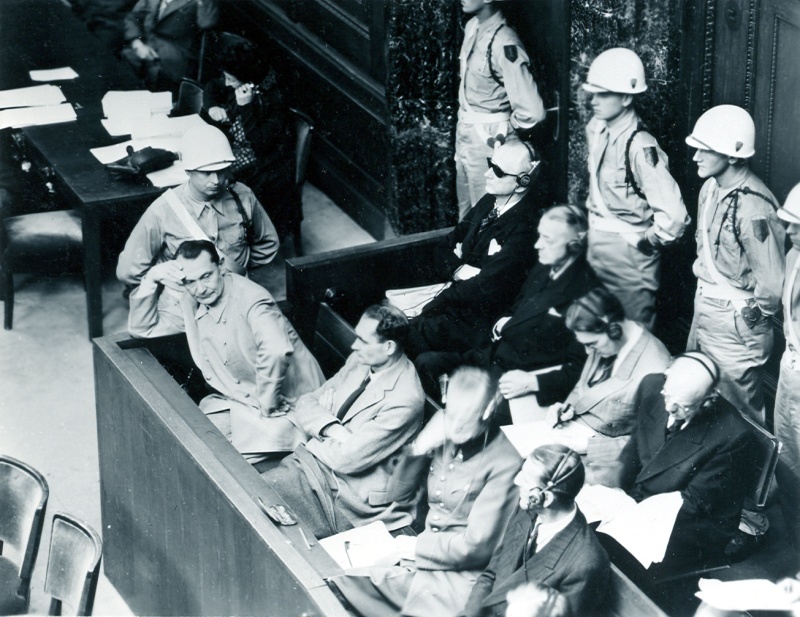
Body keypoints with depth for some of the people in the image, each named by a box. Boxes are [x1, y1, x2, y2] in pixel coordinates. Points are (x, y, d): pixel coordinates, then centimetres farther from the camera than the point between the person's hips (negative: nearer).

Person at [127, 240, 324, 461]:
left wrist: (267, 407, -31)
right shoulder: (191, 303, 2)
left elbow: (276, 351, -41)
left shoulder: (250, 300, -23)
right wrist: (150, 280, -5)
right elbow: (142, 329, 10)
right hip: (238, 400, 8)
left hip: (286, 405, -8)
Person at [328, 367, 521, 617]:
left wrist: (415, 547, -8)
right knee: (337, 581, -9)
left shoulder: (504, 463, -18)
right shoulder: (444, 436, 3)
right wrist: (419, 449, -8)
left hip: (460, 575, -7)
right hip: (420, 558, 7)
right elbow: (399, 495, 10)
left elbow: (476, 546, -17)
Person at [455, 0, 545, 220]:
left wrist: (507, 136, -13)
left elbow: (532, 110, -29)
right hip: (465, 131, 8)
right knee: (466, 208, 23)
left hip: (487, 138, -8)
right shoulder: (473, 26, -1)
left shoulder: (504, 44, -26)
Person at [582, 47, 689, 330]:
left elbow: (673, 216, -28)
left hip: (628, 253, -8)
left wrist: (646, 243, -15)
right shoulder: (596, 129, 0)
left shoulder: (640, 147, -26)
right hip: (596, 243, 8)